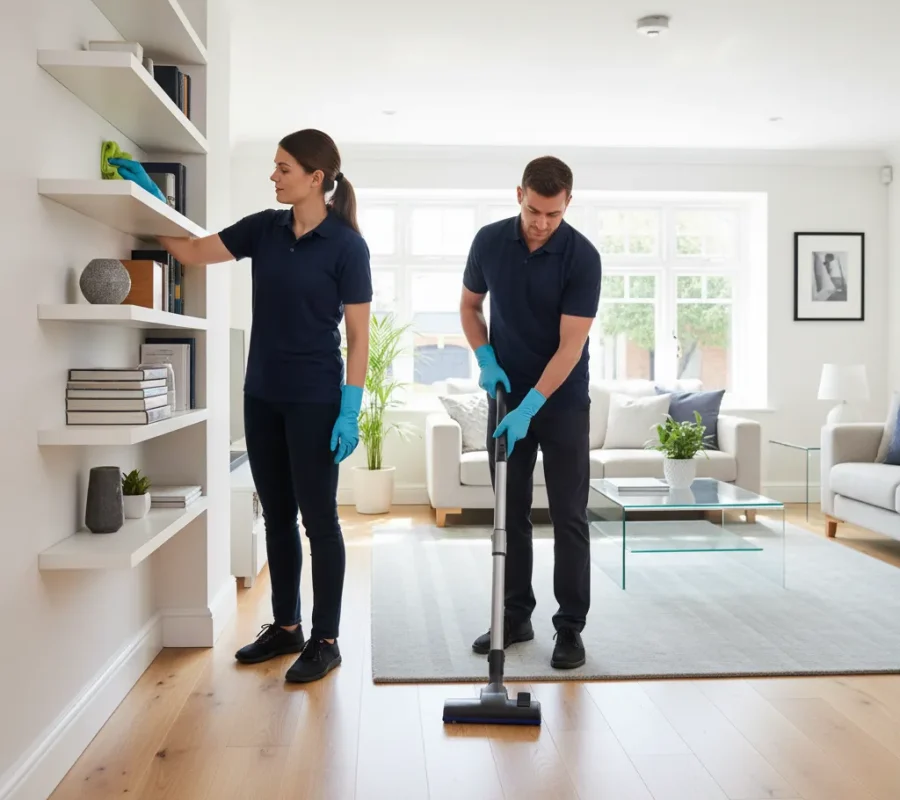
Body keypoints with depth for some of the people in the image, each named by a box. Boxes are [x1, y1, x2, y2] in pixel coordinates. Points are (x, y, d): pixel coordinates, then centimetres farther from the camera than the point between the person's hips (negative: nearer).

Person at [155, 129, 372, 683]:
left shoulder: (346, 244, -10)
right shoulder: (265, 228, 6)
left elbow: (358, 336, -10)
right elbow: (191, 251, 13)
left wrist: (350, 412, -15)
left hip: (314, 400, -6)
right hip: (262, 396, 6)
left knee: (318, 517, 1)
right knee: (277, 516, 13)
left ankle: (326, 640, 14)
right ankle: (285, 627, 27)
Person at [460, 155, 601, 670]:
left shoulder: (583, 257, -17)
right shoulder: (489, 241, -5)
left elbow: (571, 346, -20)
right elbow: (470, 305, 9)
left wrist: (530, 407, -26)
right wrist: (486, 360, -7)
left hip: (563, 402, -3)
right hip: (507, 398, 4)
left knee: (569, 516, -1)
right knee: (512, 512, 8)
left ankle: (571, 626, 9)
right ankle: (516, 616, 19)